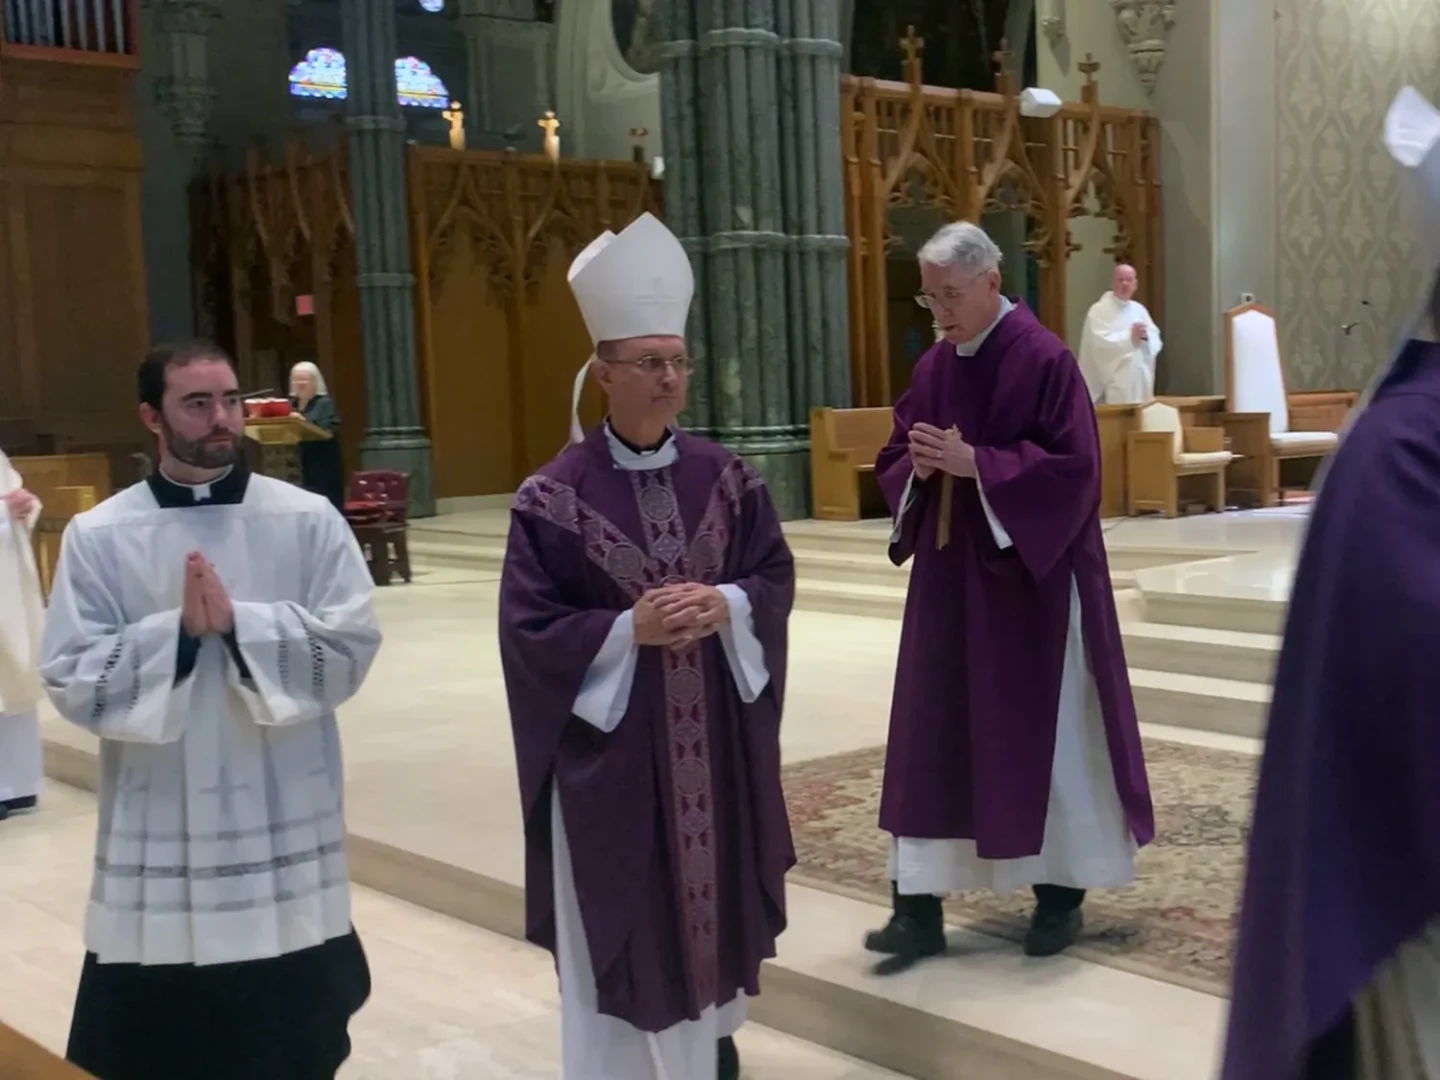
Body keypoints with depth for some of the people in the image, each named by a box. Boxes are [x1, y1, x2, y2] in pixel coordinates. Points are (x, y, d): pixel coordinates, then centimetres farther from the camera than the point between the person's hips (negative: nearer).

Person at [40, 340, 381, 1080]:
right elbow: (71, 680, -6)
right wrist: (177, 632, -18)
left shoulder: (308, 520, -3)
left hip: (285, 827, 0)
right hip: (159, 835, 0)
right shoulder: (98, 536, -2)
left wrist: (239, 624, -19)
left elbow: (352, 646, -8)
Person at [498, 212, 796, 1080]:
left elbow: (777, 575, 4)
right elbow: (530, 626, -11)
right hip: (609, 738, -4)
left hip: (715, 731, 4)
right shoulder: (555, 498, -10)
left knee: (711, 873, 16)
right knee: (621, 902, 2)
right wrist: (631, 629, -22)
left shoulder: (726, 478, 1)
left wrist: (725, 605, -16)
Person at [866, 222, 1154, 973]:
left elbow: (1074, 466, -17)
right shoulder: (932, 367, 9)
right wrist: (919, 467, -10)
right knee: (932, 734, 3)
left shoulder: (1044, 359, -11)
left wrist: (975, 463, -21)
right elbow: (894, 461, 13)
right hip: (949, 578, 6)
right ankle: (919, 905, 7)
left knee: (1045, 734, 5)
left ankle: (1061, 893, 21)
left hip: (1031, 579, -6)